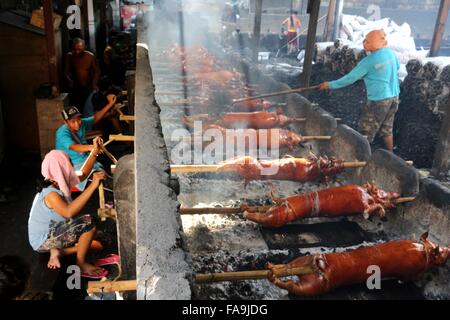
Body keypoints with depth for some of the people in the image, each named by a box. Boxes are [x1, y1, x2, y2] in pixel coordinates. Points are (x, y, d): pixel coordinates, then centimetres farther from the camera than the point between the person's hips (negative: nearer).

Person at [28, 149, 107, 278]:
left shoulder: (59, 183, -2)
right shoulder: (50, 193, -29)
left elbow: (83, 174, 15)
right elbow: (69, 212, -49)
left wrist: (94, 153, 8)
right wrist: (93, 186, -51)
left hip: (51, 233, 9)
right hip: (43, 241, -9)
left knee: (95, 245, 12)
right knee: (88, 222, -27)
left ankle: (57, 251, 7)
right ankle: (81, 264, -12)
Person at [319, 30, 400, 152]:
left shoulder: (369, 61, -18)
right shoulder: (391, 53, 1)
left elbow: (350, 78, -14)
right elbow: (397, 67, 21)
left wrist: (331, 85, -6)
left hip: (379, 100, -7)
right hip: (394, 97, 8)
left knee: (365, 132, 4)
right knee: (386, 129, 21)